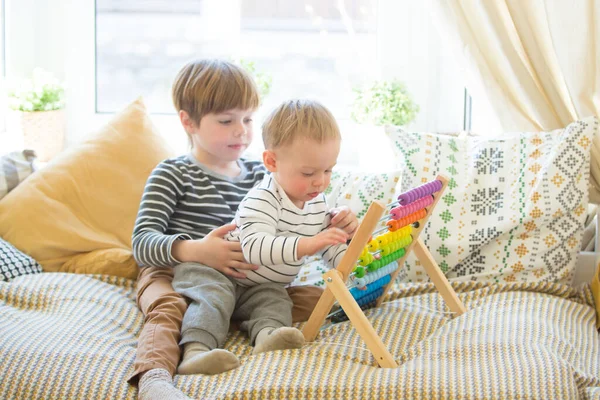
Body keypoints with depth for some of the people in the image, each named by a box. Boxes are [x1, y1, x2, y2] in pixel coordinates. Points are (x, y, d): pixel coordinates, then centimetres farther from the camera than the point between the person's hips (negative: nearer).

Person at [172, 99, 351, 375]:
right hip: (216, 271, -7)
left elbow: (332, 247, 14)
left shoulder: (317, 203, 3)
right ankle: (195, 351, -53)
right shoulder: (262, 200, -25)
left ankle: (267, 333, -52)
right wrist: (304, 245, -53)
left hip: (264, 286, 7)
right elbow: (255, 246, -42)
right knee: (213, 297, -33)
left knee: (275, 301, -23)